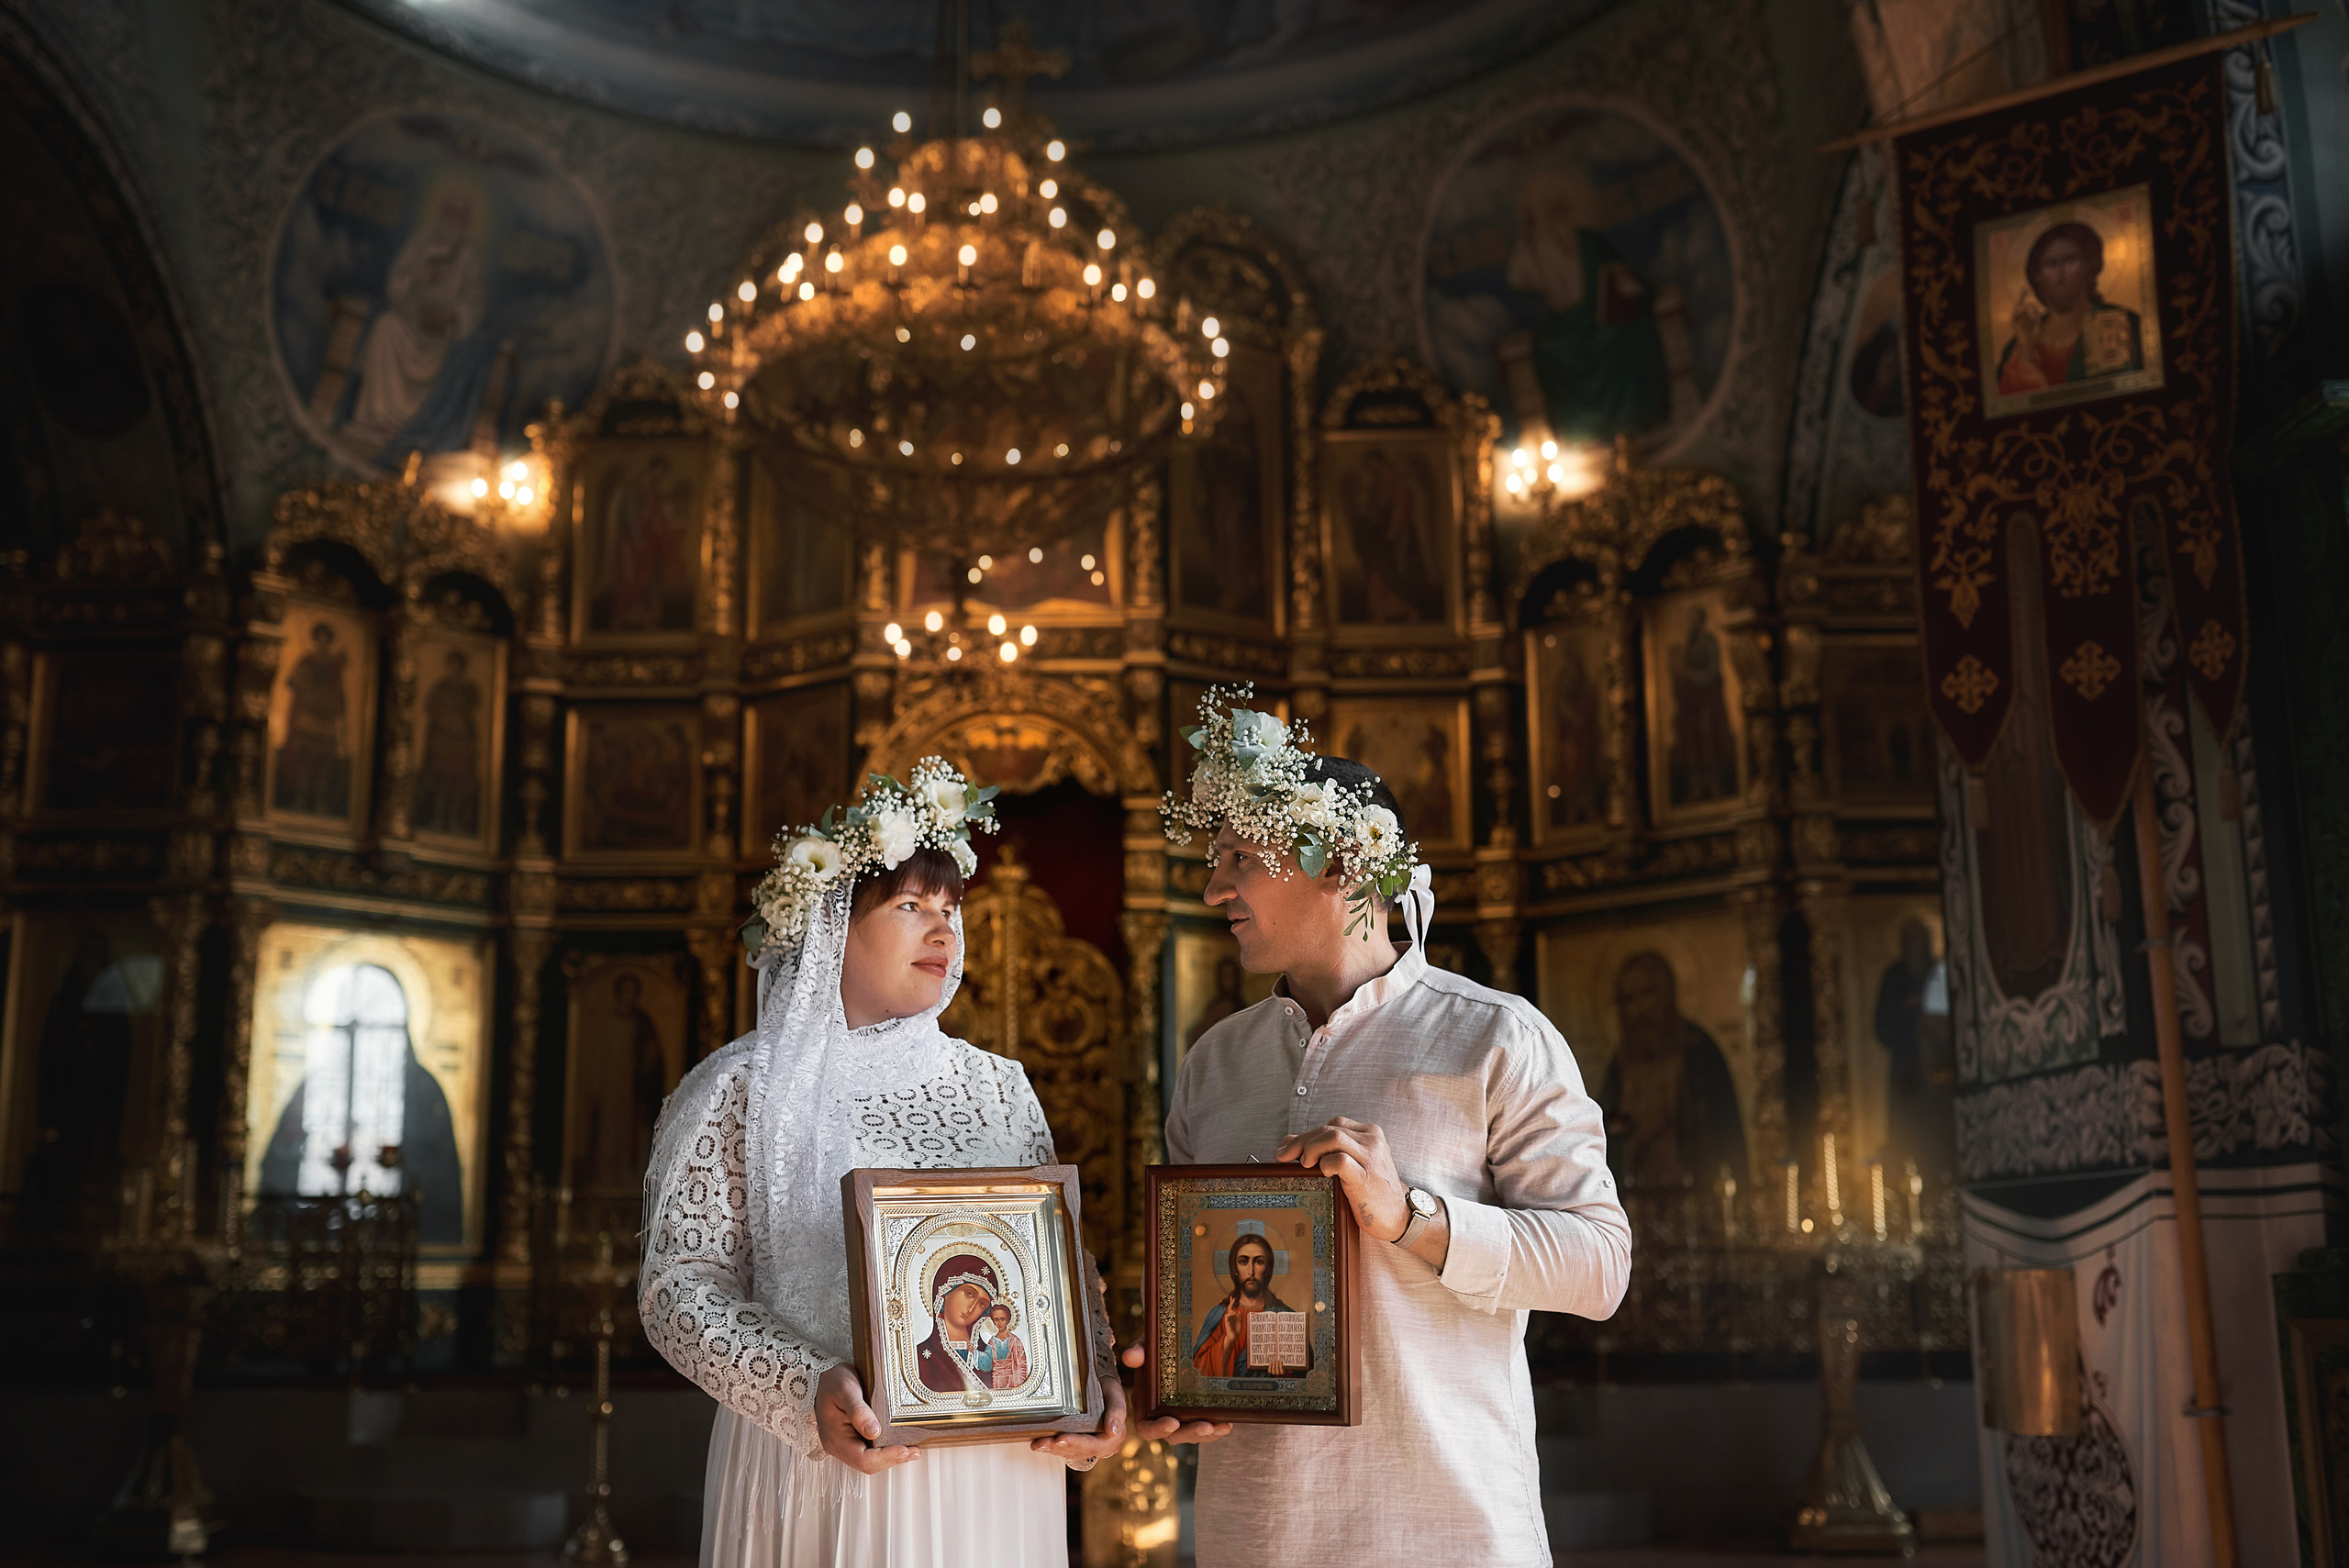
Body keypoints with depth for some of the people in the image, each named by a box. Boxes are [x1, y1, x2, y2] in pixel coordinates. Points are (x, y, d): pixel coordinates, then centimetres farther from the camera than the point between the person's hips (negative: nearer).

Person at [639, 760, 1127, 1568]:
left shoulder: (999, 1086, 10)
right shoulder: (742, 1090, -2)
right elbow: (680, 1281, -8)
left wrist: (1094, 1372, -7)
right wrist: (804, 1390, -22)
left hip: (997, 1473, 4)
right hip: (823, 1470, -4)